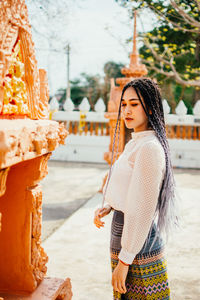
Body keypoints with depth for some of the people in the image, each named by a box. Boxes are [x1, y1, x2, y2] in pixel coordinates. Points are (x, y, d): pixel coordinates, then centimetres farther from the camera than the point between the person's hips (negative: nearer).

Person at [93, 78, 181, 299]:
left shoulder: (149, 148, -20)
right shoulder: (134, 143, 10)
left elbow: (143, 210, -22)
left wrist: (124, 260, -20)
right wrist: (108, 206, 2)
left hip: (138, 242, -9)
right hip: (123, 230, 9)